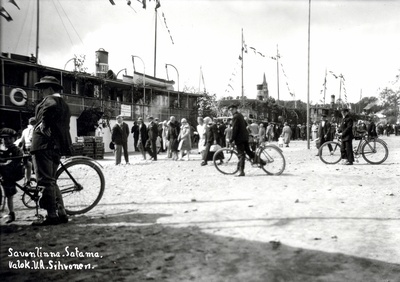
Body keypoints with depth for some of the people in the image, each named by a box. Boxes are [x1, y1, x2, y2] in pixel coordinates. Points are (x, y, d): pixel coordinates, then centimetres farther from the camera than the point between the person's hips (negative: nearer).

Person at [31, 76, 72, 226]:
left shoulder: (50, 99, -5)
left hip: (44, 145, -10)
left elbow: (51, 107, -30)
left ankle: (51, 216, -6)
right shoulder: (64, 104, 23)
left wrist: (43, 124, -20)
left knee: (45, 181, -7)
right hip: (57, 146, 10)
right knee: (51, 181, 16)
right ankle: (61, 213, 15)